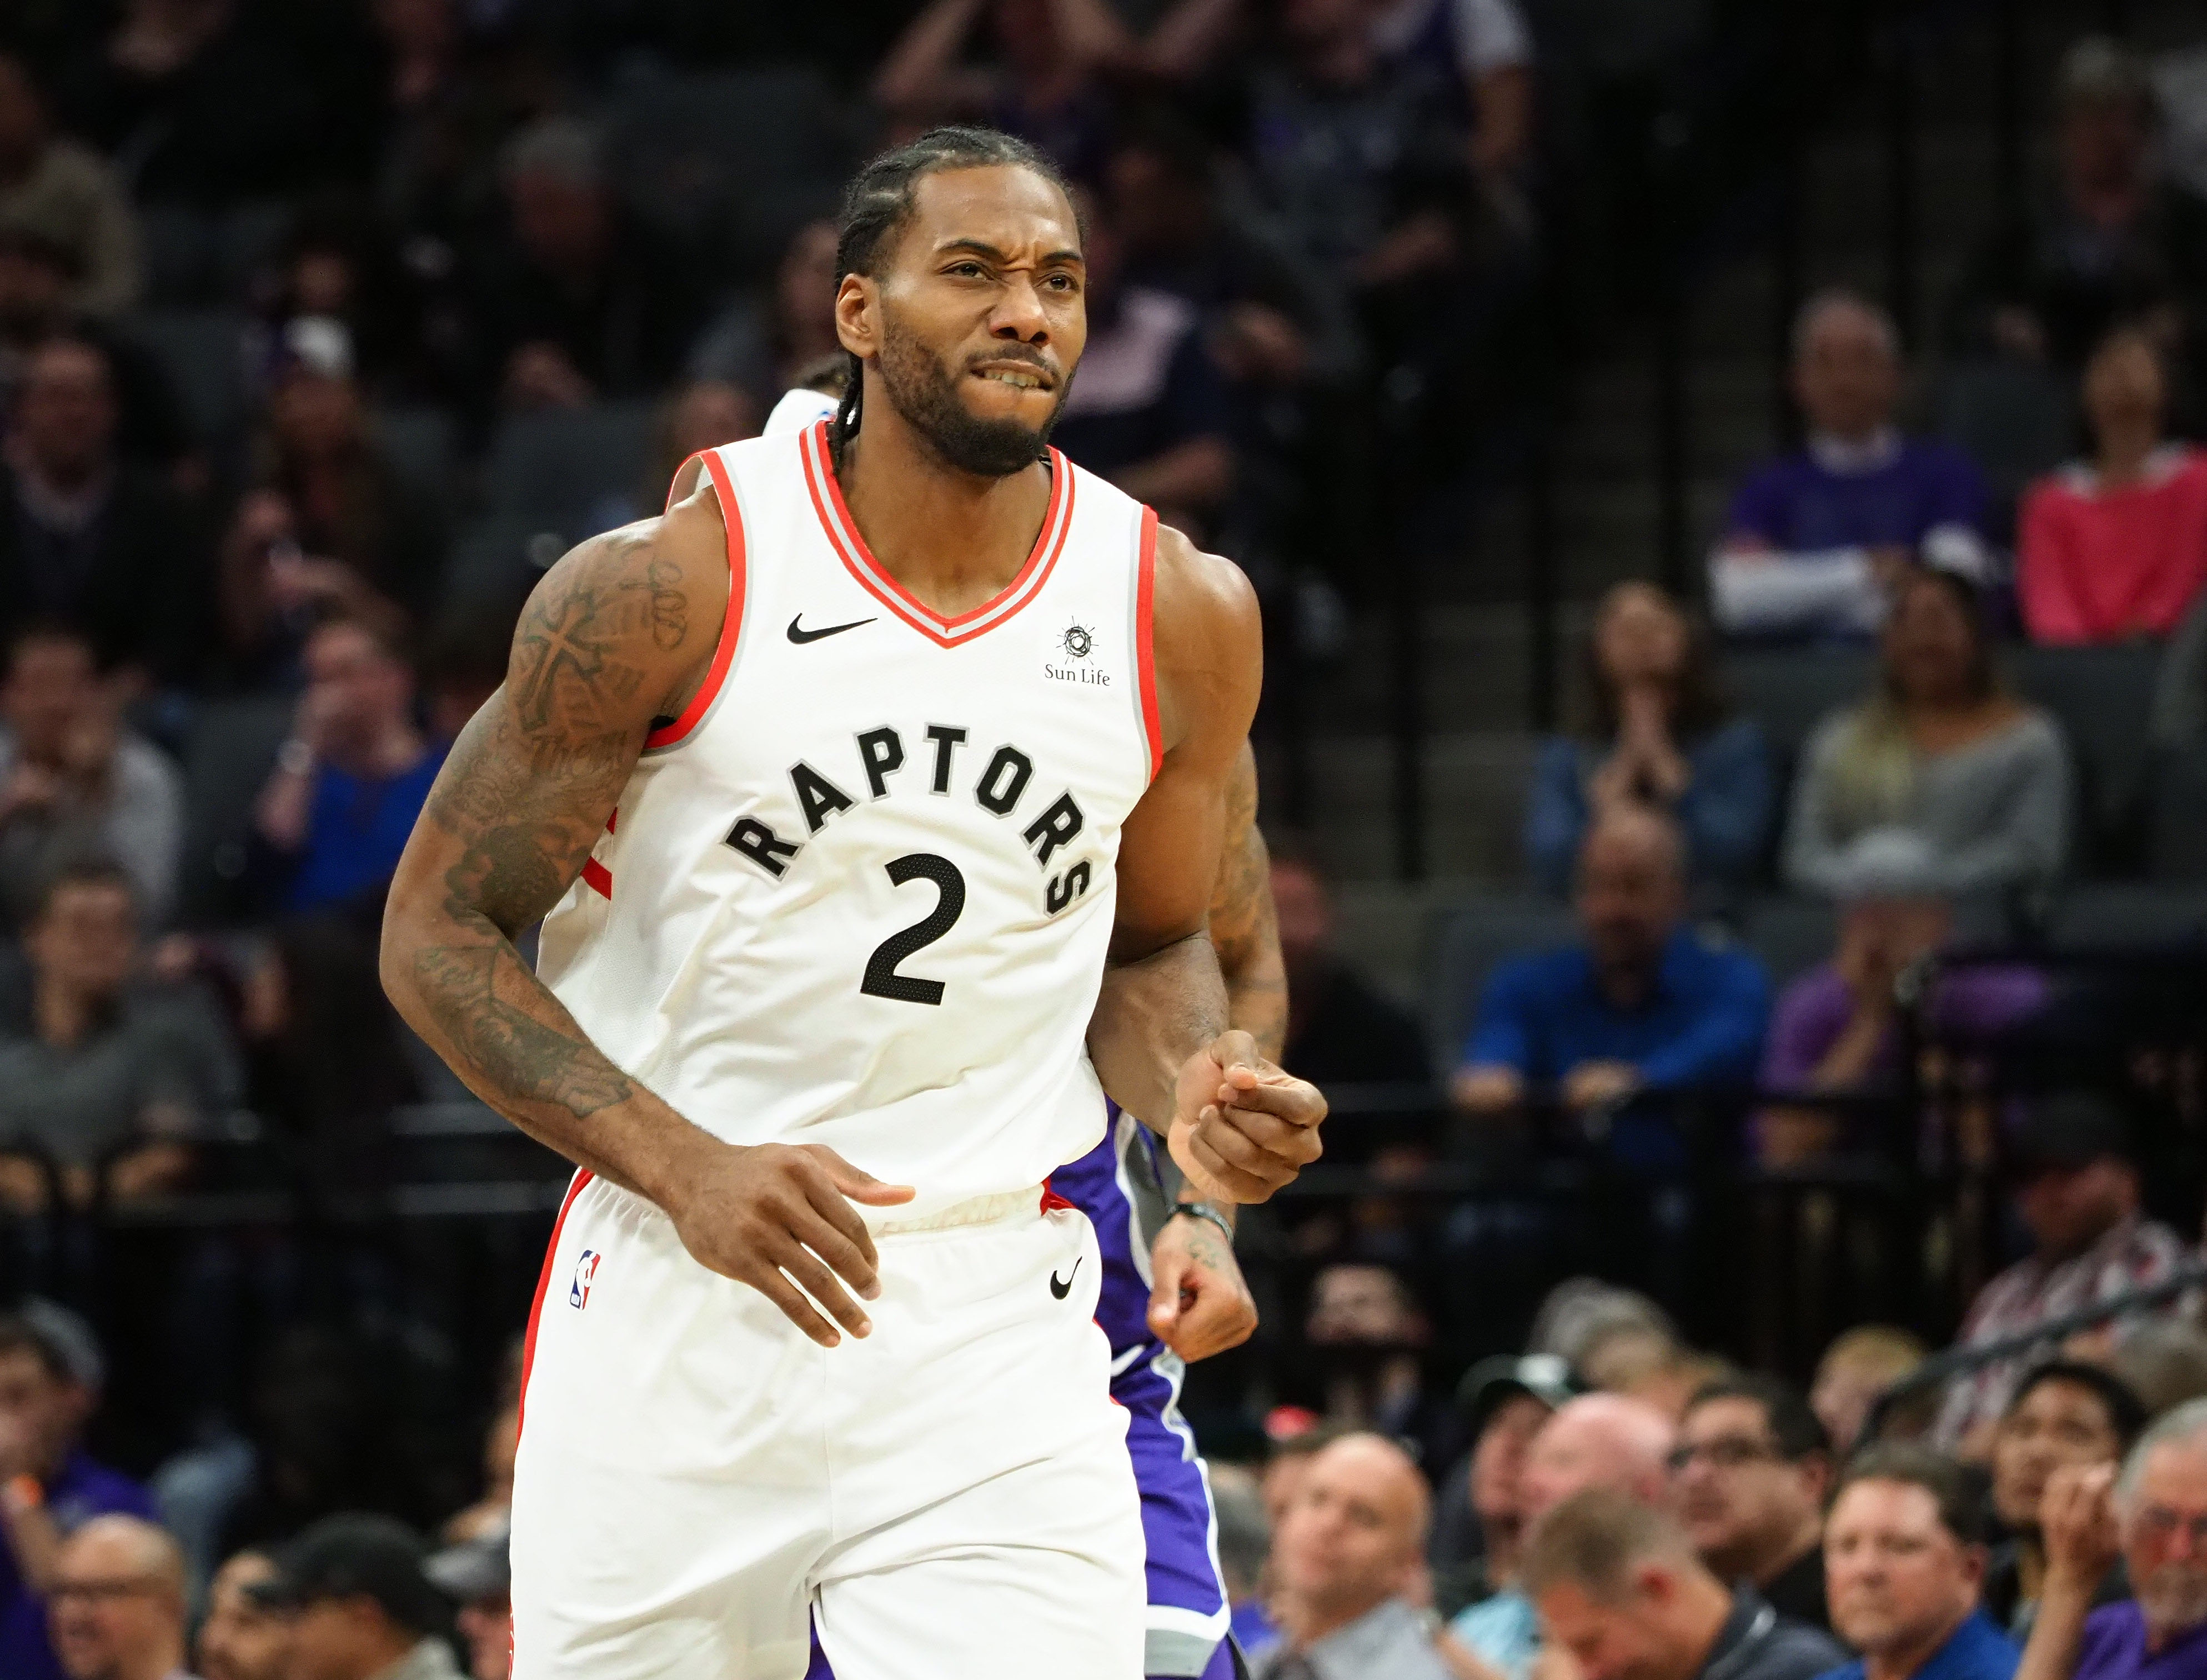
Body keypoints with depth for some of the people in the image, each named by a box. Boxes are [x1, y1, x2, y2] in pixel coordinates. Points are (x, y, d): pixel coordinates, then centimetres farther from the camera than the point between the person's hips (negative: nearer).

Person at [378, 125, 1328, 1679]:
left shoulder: (1183, 618, 1)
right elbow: (440, 935, -4)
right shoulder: (672, 588, -9)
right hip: (674, 1304, -1)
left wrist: (1194, 1094, -6)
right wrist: (684, 1168, -17)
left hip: (993, 1331, 2)